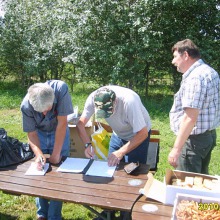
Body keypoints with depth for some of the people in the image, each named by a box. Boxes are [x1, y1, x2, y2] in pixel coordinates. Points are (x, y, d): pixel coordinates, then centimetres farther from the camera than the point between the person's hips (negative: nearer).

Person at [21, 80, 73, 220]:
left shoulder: (61, 89, -35)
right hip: (39, 134, 1)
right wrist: (39, 154, -34)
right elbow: (31, 133, -17)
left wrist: (56, 154, -24)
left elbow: (62, 124, -28)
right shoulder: (26, 106, -29)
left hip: (60, 133, -1)